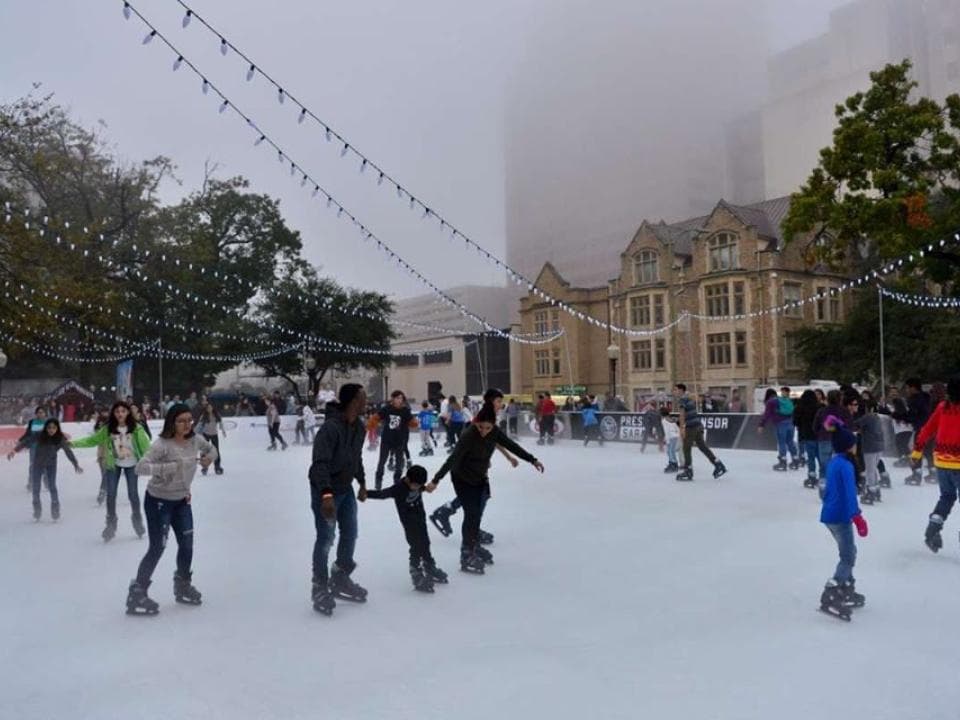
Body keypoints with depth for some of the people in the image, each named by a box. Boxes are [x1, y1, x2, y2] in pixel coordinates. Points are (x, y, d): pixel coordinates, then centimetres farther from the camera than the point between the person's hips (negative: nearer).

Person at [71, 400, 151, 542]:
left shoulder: (136, 428, -19)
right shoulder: (108, 429, -12)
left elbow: (145, 446, -21)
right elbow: (92, 440, -7)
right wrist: (74, 443, -17)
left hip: (131, 465, -2)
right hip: (113, 464, 2)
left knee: (133, 493, 9)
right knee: (111, 494, 5)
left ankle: (137, 520, 32)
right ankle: (111, 523, 24)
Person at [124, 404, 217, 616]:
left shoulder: (195, 440, -8)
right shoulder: (162, 444, -26)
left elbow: (211, 449, 13)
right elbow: (141, 467, -34)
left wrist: (209, 457, -10)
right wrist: (169, 467, -45)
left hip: (182, 500, 6)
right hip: (158, 501, -6)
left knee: (187, 544, 13)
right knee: (157, 548, -3)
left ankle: (183, 586, 36)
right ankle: (137, 594, 13)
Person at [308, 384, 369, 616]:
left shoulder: (359, 427, -1)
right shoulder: (330, 427, -27)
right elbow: (320, 463, -31)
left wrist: (362, 483, 20)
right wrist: (326, 494, -39)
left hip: (346, 489, 8)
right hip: (325, 491, -8)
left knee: (350, 534, 16)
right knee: (326, 539, -2)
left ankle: (340, 580, 35)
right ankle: (320, 588, 15)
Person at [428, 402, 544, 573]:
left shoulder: (495, 432, -13)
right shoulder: (468, 435, -31)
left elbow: (512, 446, -2)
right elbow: (453, 459, -35)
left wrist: (532, 460, 2)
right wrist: (436, 480, -39)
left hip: (480, 478, 6)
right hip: (463, 479, -6)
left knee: (477, 514, 13)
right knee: (472, 514, -8)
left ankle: (474, 548, 29)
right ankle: (467, 556, 0)